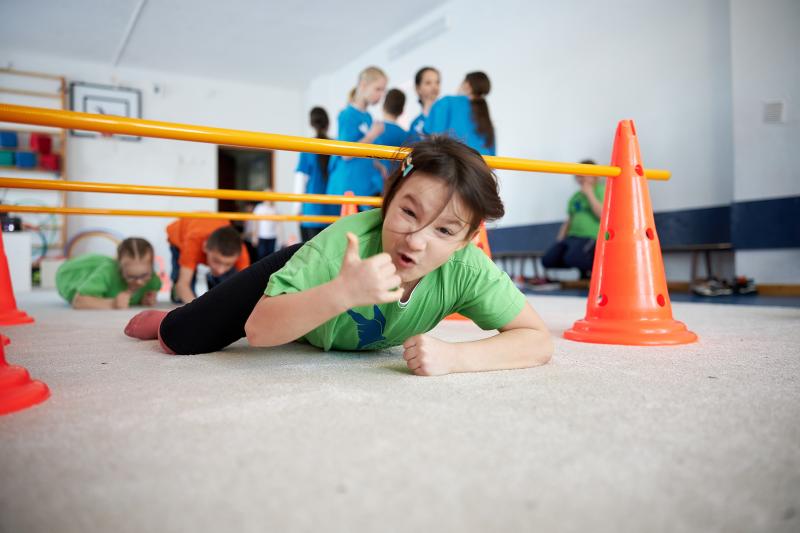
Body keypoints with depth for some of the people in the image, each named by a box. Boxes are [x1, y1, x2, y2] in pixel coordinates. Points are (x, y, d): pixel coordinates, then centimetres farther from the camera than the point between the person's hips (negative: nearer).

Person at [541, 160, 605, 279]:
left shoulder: (601, 190, 2)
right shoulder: (576, 196, 23)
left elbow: (602, 214, -13)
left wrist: (590, 194, -8)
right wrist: (559, 240, 16)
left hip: (591, 237, -7)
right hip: (572, 236, 7)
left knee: (572, 258, -33)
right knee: (548, 259, -13)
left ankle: (592, 266, -1)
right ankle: (583, 266, 4)